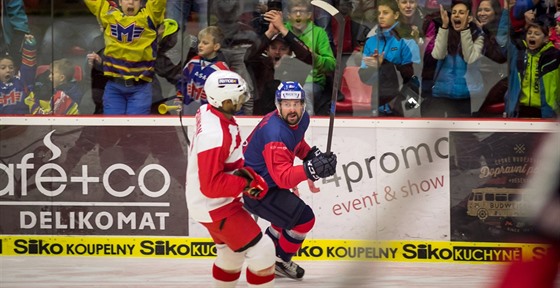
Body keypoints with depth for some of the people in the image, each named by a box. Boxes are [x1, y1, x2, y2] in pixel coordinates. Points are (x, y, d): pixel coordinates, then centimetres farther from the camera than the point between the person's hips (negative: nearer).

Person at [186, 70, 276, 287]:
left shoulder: (208, 112, -4)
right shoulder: (215, 135, -34)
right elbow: (211, 185, -32)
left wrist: (243, 173, 6)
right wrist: (246, 183, -24)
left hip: (220, 202, 10)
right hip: (215, 206, -10)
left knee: (232, 252, 26)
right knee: (262, 251, -8)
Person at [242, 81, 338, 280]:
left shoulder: (302, 119, -4)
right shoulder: (276, 134, -34)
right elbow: (282, 178, -40)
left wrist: (312, 155, 4)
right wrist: (310, 170, -55)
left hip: (268, 183, 10)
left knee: (289, 214, 27)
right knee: (304, 218, -11)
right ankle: (280, 262, 9)